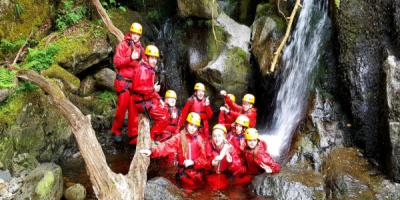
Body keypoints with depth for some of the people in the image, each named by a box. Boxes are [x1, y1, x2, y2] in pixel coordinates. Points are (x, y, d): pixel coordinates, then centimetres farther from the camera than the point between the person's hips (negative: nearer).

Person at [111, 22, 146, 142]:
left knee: (134, 108, 5)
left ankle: (133, 133, 12)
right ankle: (116, 131, 12)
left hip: (135, 82, 5)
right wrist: (130, 58, -21)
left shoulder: (140, 48, 14)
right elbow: (117, 62, -12)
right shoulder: (122, 45, -3)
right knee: (122, 106, -3)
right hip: (123, 81, -5)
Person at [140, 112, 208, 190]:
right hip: (184, 171, -2)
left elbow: (203, 158, 1)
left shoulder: (199, 139, 0)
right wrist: (151, 151, -37)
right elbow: (166, 146, -22)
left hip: (196, 171, 2)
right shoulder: (179, 137, -6)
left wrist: (193, 162, -17)